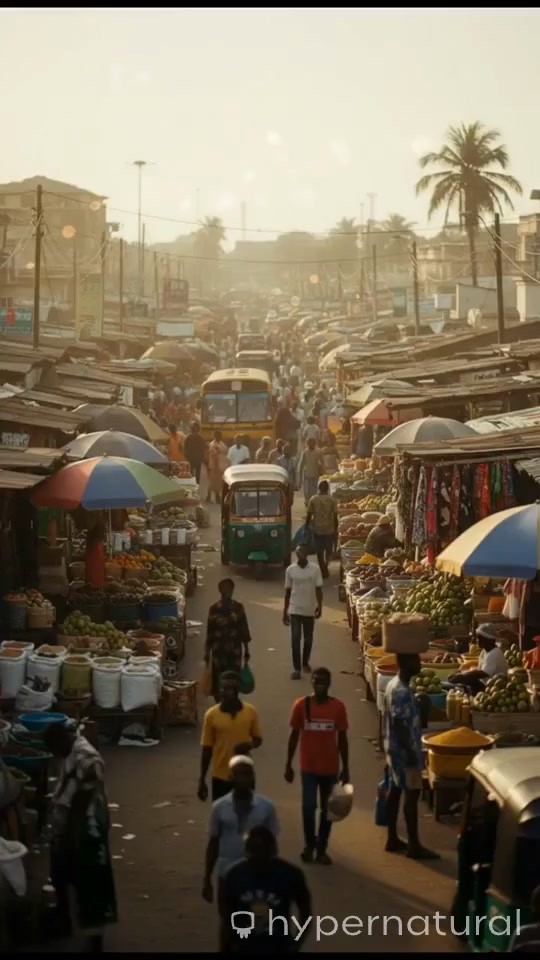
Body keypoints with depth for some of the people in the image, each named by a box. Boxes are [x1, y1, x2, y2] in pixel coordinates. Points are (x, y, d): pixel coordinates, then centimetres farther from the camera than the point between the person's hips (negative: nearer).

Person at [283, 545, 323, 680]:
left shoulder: (315, 569, -5)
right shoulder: (290, 570, -2)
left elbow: (318, 589, -4)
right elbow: (288, 591, 4)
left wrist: (319, 606, -18)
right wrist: (285, 612, 5)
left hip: (310, 610, 0)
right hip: (295, 610, 0)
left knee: (308, 639, 12)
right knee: (295, 639, -8)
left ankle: (305, 663, 32)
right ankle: (296, 668, -4)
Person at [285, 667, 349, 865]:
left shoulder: (338, 706, -5)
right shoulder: (301, 705, -6)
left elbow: (342, 739, 2)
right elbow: (294, 736, 2)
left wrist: (345, 768, 2)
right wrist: (288, 765, 2)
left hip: (330, 767, 1)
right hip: (308, 767, -1)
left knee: (327, 809, 8)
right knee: (308, 806, -5)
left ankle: (322, 849, 21)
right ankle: (309, 845, 17)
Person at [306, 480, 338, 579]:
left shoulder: (313, 500, -5)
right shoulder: (331, 500, -7)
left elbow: (309, 516, -4)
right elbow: (335, 517, -6)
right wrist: (336, 530, 3)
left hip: (317, 529, 0)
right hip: (329, 529, 0)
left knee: (320, 552, 11)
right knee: (329, 550, 17)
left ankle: (323, 571, 11)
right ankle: (326, 565, -4)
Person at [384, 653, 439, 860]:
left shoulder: (394, 684, 8)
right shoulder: (402, 692, -24)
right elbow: (400, 725, -25)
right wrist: (411, 753, -22)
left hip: (395, 748, 10)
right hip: (404, 750, -10)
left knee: (395, 790, 15)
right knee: (412, 793, -4)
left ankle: (392, 839, 23)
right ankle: (414, 846, 1)